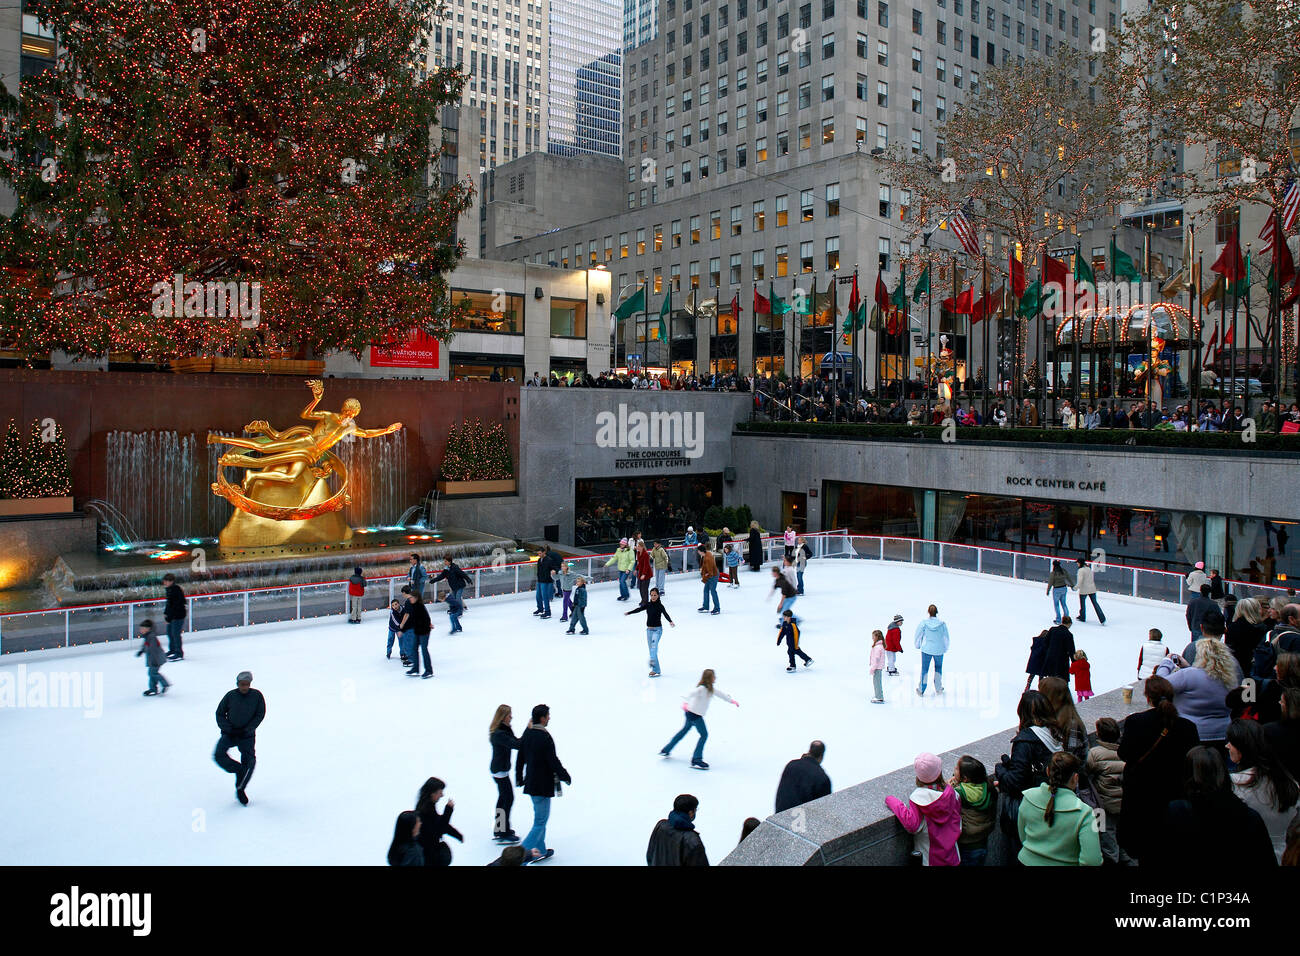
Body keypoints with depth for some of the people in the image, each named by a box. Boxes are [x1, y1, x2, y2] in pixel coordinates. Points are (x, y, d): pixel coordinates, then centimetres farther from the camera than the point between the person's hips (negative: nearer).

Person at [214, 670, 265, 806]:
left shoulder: (257, 696, -6)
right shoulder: (230, 696, -5)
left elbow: (260, 715, -1)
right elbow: (220, 713, 4)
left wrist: (247, 730, -10)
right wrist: (228, 728, -10)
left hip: (247, 736, -1)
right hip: (229, 733, 1)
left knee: (249, 761, -6)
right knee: (219, 755, -21)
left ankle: (240, 789, 15)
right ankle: (239, 770, 3)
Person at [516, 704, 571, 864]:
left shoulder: (527, 734, 3)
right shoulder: (545, 737, -22)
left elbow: (520, 758, 12)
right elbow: (553, 762, -18)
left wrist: (519, 777, 24)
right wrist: (566, 777, -3)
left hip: (531, 783, 9)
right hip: (543, 785, -9)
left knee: (540, 817, 23)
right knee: (540, 822, -2)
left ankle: (540, 851, 32)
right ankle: (521, 853, -7)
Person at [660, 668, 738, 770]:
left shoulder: (710, 688, 9)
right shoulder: (702, 688, -21)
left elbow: (720, 694, 22)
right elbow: (692, 694, -36)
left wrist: (732, 700, 29)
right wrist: (686, 703, -49)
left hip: (691, 713, 10)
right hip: (695, 714, -10)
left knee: (684, 730, 22)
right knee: (704, 735, -6)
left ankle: (666, 750, 33)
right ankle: (696, 760, -4)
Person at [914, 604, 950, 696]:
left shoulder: (923, 623, -12)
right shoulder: (942, 624, -10)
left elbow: (918, 636, 0)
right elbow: (946, 638, 0)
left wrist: (918, 646, 18)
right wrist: (945, 649, 17)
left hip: (926, 649, -1)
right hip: (939, 650, 1)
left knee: (924, 669, 9)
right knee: (938, 668, 21)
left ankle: (921, 691, 12)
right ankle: (938, 689, 29)